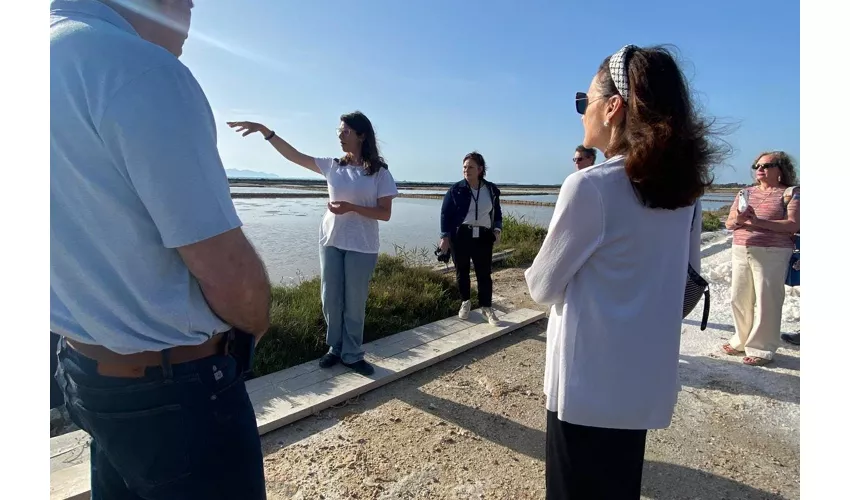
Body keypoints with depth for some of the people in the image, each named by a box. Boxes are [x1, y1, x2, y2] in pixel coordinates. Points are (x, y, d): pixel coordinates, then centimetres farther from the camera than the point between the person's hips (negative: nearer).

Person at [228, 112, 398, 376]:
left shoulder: (379, 172, -5)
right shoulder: (332, 166, 5)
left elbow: (385, 213, -7)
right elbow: (293, 155, 6)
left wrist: (352, 208, -19)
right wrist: (264, 130, -1)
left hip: (361, 247, -4)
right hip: (331, 242, 4)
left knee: (354, 302, 5)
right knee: (330, 299, 10)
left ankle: (352, 355, 19)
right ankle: (335, 348, 27)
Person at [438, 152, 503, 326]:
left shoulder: (491, 189, 6)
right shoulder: (456, 189, -1)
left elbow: (497, 212, 15)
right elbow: (445, 213, 0)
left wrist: (497, 230, 1)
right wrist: (444, 236, -6)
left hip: (483, 237, 1)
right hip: (460, 235, -1)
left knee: (484, 273, 1)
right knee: (462, 271, 9)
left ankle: (487, 307, 13)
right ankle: (465, 303, 28)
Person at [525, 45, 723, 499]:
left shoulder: (588, 186, -20)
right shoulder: (684, 189, 2)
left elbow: (542, 288, -12)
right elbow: (687, 279, 12)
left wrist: (537, 272, 9)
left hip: (588, 383, -7)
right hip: (648, 381, 7)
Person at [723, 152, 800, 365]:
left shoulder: (791, 193, 2)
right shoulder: (746, 192, 16)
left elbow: (794, 225, -10)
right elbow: (728, 223, 13)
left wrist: (758, 222, -22)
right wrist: (738, 220, -11)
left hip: (772, 254, -5)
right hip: (740, 251, 5)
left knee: (766, 302, -2)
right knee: (740, 299, 8)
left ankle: (762, 349, 8)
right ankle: (742, 340, 23)